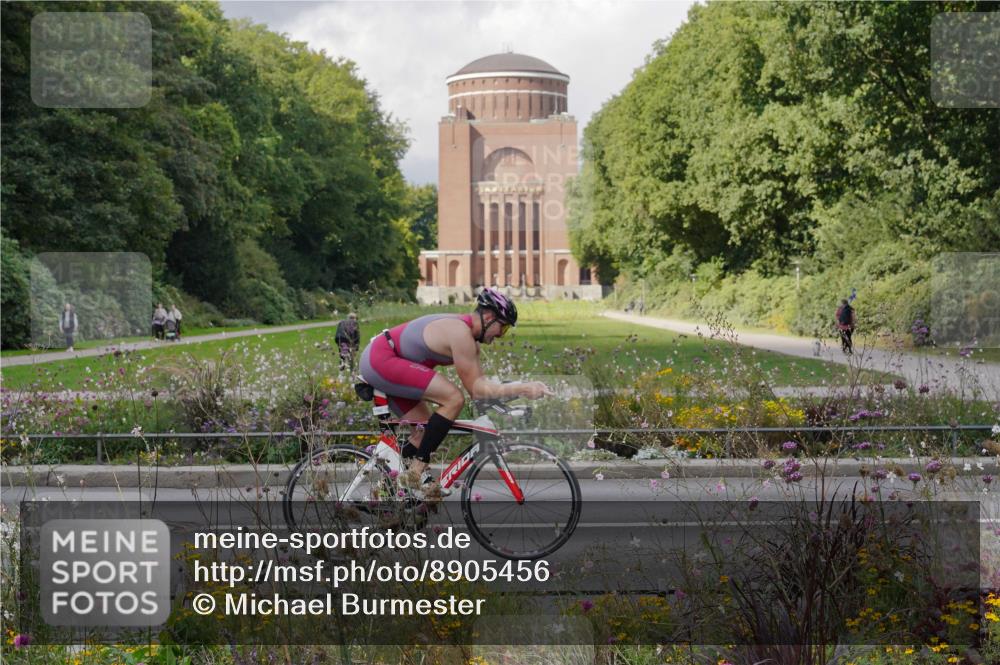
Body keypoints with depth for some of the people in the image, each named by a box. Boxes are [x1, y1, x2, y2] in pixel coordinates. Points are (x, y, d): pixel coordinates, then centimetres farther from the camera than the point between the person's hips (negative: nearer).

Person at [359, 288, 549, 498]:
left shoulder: (470, 337, 11)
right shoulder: (460, 333, -20)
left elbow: (479, 382, 11)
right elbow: (475, 389, -19)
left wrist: (521, 388, 2)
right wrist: (522, 390, -23)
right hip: (382, 360, -11)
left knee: (427, 428, 12)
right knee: (454, 399, -21)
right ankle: (417, 470, -17)